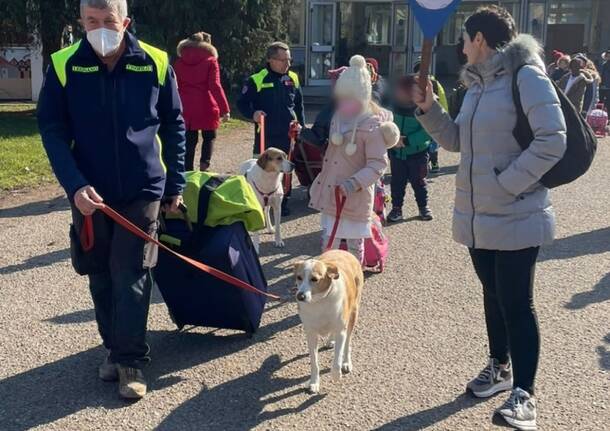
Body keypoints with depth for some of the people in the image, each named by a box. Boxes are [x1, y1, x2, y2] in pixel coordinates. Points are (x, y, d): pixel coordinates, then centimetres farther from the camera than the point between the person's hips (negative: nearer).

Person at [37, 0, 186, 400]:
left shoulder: (155, 63, -6)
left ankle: (131, 360, 10)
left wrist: (175, 184, 4)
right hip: (90, 193, 2)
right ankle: (114, 347, 30)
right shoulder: (64, 66, -6)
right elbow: (52, 131, -5)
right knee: (102, 277, 12)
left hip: (141, 189, -1)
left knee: (131, 277, -1)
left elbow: (174, 127, 3)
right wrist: (75, 185, -17)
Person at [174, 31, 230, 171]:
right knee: (209, 137, 13)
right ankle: (204, 164, -8)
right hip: (207, 108, -3)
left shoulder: (180, 61, 6)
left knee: (190, 140, 11)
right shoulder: (210, 61, -5)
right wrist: (224, 109, -14)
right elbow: (215, 86, -13)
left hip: (187, 108, 3)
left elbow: (175, 86, 9)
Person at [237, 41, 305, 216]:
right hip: (265, 135, -3)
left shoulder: (293, 78, 6)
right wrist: (252, 113, -20)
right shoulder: (257, 80, -9)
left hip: (288, 134, 4)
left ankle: (283, 202, 23)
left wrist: (302, 126, 15)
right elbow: (242, 103, -2)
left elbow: (299, 105, 17)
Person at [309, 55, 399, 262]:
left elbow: (378, 164, -21)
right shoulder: (337, 118, 4)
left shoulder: (372, 127, -18)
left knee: (355, 244, 9)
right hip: (331, 193, 7)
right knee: (328, 242, 12)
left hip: (355, 197, -6)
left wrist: (354, 183, -31)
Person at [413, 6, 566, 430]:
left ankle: (524, 393, 7)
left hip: (516, 217, -8)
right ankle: (500, 366, 37)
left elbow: (552, 140, -21)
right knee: (493, 294, 20)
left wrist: (507, 182, -21)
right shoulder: (477, 83, 12)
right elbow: (457, 141, 18)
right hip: (477, 215, 8)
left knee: (516, 303, -3)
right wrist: (429, 110, 4)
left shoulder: (526, 76, -15)